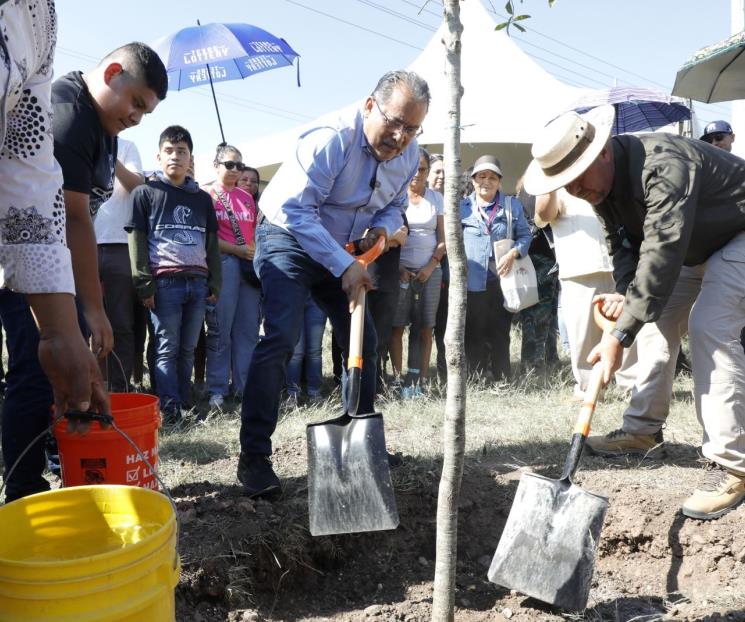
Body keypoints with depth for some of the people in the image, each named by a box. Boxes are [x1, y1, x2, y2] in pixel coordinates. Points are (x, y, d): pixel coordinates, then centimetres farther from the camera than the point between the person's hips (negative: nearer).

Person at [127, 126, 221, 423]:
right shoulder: (146, 192, 6)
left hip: (198, 283, 4)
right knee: (167, 349, -6)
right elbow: (137, 240, 0)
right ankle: (169, 411, -6)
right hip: (165, 282, -4)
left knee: (188, 350, 7)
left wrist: (214, 284, 12)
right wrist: (145, 285, -8)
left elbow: (212, 243, 18)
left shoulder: (202, 198, 17)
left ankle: (183, 405, 14)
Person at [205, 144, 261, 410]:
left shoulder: (246, 198, 18)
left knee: (249, 329, 6)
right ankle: (217, 390, 2)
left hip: (250, 266, 6)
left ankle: (245, 386, 14)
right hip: (223, 264, -6)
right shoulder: (207, 196, 1)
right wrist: (239, 250, -13)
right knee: (220, 330, -4)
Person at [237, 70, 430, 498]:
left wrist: (383, 227, -12)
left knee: (364, 341, 7)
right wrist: (344, 266, -35)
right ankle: (254, 456, -14)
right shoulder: (331, 140, -28)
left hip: (344, 253, 7)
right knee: (281, 338, -22)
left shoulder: (408, 155, -5)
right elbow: (296, 210, -31)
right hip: (289, 238, -7)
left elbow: (395, 204, 12)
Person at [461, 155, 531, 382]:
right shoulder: (462, 207, 7)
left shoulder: (512, 206, 8)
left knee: (500, 336, 7)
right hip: (472, 283, 0)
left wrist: (513, 253, -12)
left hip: (502, 283, 0)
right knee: (474, 337, 5)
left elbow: (525, 235, 8)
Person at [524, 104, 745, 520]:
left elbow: (661, 253, -41)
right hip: (697, 247, 9)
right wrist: (627, 295, -26)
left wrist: (620, 336, -42)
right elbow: (625, 246, -5)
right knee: (653, 314, 4)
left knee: (710, 326, -23)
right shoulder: (600, 186, -6)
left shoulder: (662, 165, -35)